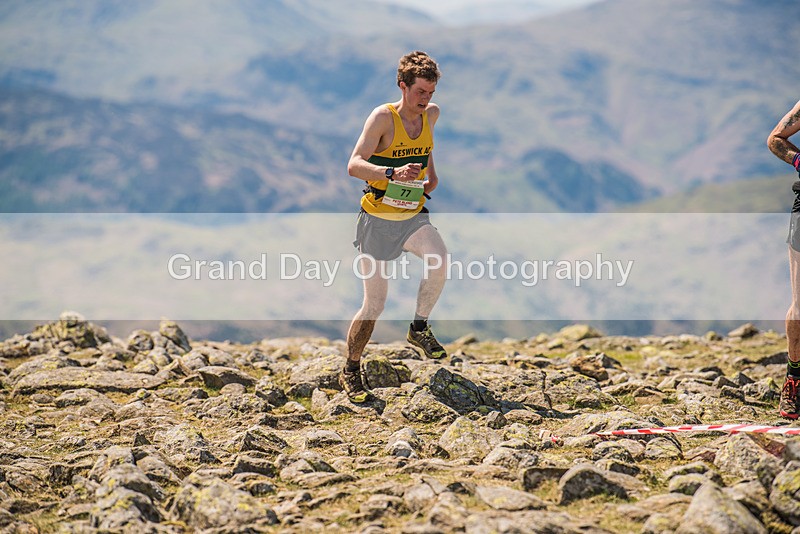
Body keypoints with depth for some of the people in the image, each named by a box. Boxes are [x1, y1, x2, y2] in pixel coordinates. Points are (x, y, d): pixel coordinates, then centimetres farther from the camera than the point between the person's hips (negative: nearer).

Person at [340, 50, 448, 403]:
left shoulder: (431, 114, 2)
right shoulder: (383, 117, -16)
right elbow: (354, 166, -27)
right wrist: (393, 172, -42)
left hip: (413, 217, 4)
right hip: (378, 219, -4)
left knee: (439, 258, -29)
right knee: (373, 306, -2)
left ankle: (419, 329, -8)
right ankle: (350, 371, 20)